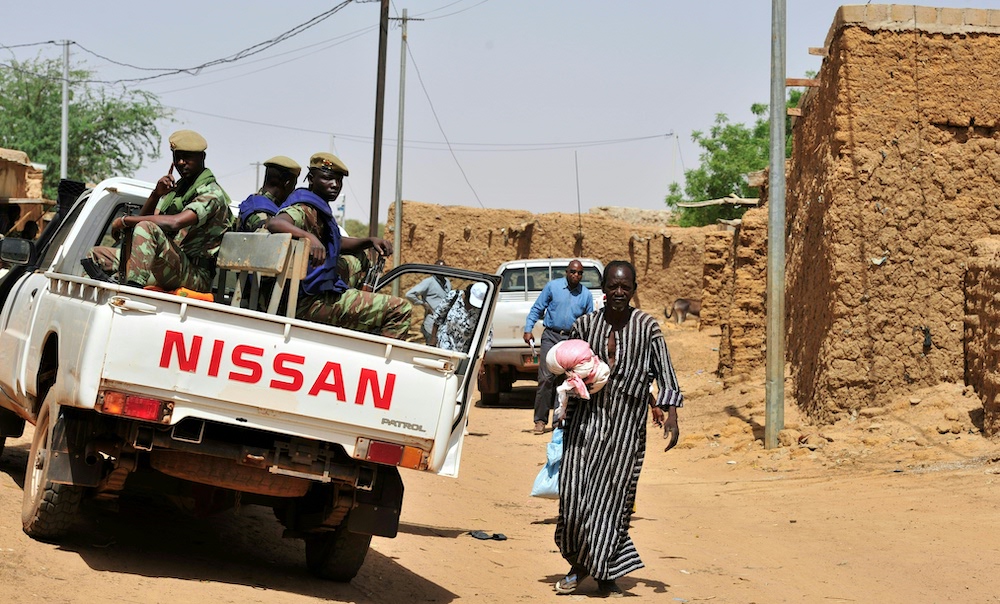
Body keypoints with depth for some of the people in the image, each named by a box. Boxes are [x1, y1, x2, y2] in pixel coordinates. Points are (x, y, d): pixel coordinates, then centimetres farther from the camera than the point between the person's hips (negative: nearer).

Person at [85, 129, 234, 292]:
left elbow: (175, 222, -24)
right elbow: (143, 217, 17)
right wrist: (156, 194, -3)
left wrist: (125, 220, -17)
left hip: (195, 276, -9)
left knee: (146, 228, -30)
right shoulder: (175, 188, 22)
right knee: (96, 255, 6)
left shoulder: (211, 193, -7)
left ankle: (135, 284, -40)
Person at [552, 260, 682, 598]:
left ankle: (606, 574, 13)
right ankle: (580, 562, 21)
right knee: (575, 492, -1)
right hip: (587, 418, 2)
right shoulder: (585, 325, 5)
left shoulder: (647, 327, -1)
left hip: (627, 424, -2)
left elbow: (664, 373, -4)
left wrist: (670, 414, -14)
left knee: (613, 495, 0)